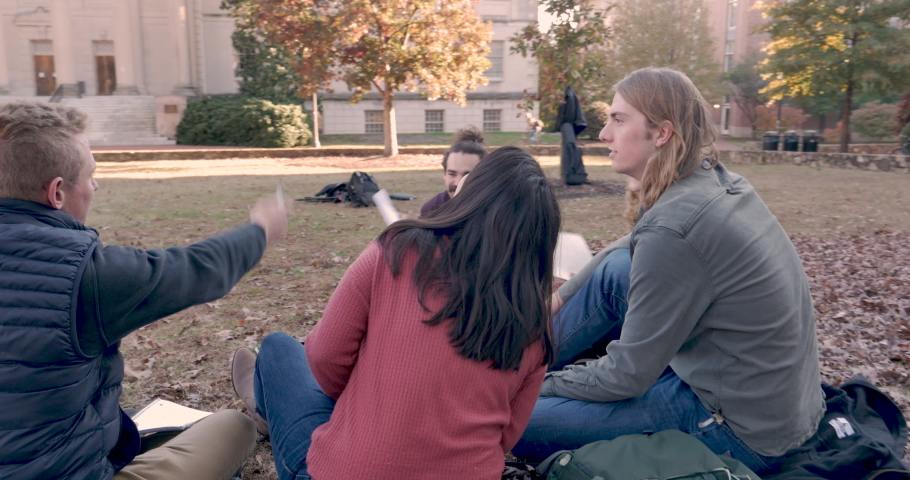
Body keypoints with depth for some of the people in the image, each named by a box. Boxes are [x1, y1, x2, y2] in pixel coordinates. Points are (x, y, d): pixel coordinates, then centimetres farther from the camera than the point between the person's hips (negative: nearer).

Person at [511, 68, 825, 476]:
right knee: (615, 268, 9)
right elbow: (633, 247, 18)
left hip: (740, 436, -9)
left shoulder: (673, 227, -26)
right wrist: (558, 298, 15)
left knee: (513, 419, -14)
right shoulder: (721, 183, 0)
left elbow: (628, 376, -20)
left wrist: (543, 385, -4)